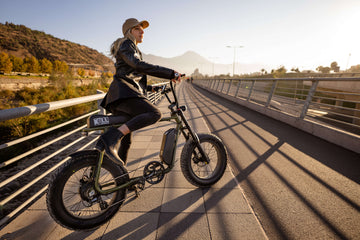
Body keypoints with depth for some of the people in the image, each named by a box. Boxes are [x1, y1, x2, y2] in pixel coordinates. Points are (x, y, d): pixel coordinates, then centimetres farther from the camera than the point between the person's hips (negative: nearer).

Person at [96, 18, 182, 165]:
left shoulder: (134, 49, 32)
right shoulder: (126, 45, 2)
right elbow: (139, 65, -19)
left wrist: (150, 88, 28)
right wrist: (170, 73, -21)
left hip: (126, 93, 10)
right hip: (123, 93, -10)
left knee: (126, 140, 10)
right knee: (154, 114, -30)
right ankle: (111, 137, -33)